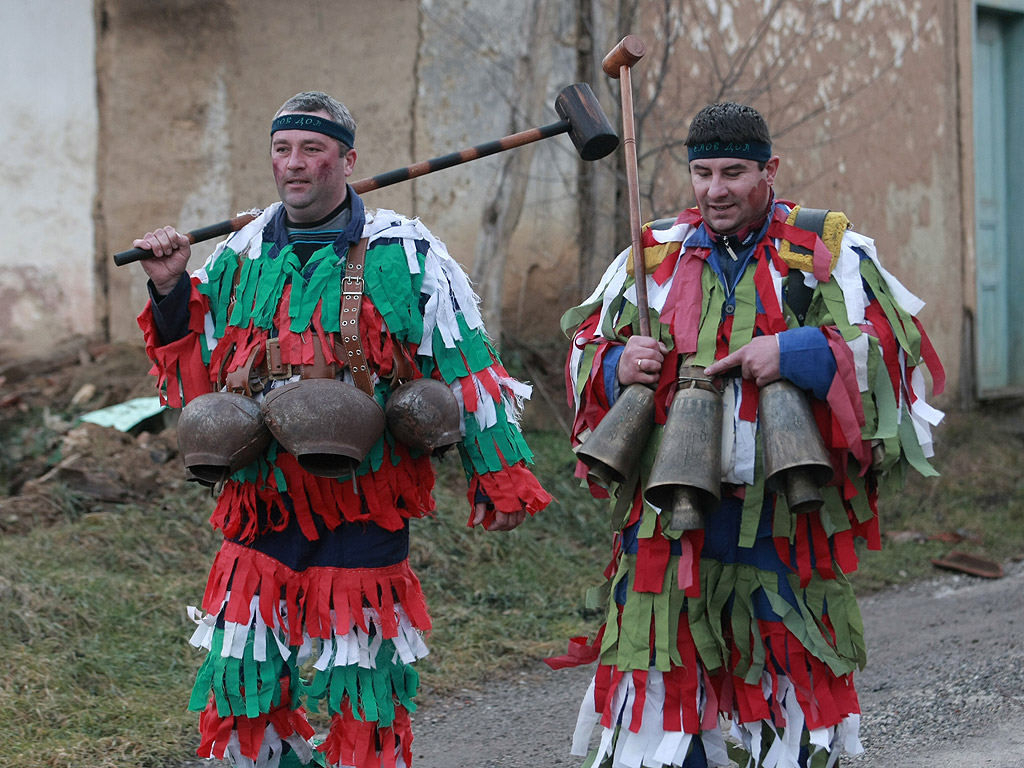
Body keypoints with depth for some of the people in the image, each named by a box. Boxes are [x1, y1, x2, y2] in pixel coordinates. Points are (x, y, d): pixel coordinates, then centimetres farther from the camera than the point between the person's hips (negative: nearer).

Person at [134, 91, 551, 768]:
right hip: (262, 502, 4)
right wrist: (170, 292, 1)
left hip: (365, 504, -4)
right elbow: (194, 374, 14)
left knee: (363, 695, 4)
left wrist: (501, 477, -1)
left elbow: (468, 369, 0)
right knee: (242, 684, 7)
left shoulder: (404, 255, -2)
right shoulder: (240, 258, 9)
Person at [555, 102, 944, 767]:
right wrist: (616, 367, -5)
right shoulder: (654, 256, 11)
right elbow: (585, 353, 18)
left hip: (785, 529, -1)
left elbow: (895, 348, -7)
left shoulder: (828, 253, 2)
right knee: (656, 714, 0)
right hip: (670, 531, 2)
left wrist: (797, 352, -19)